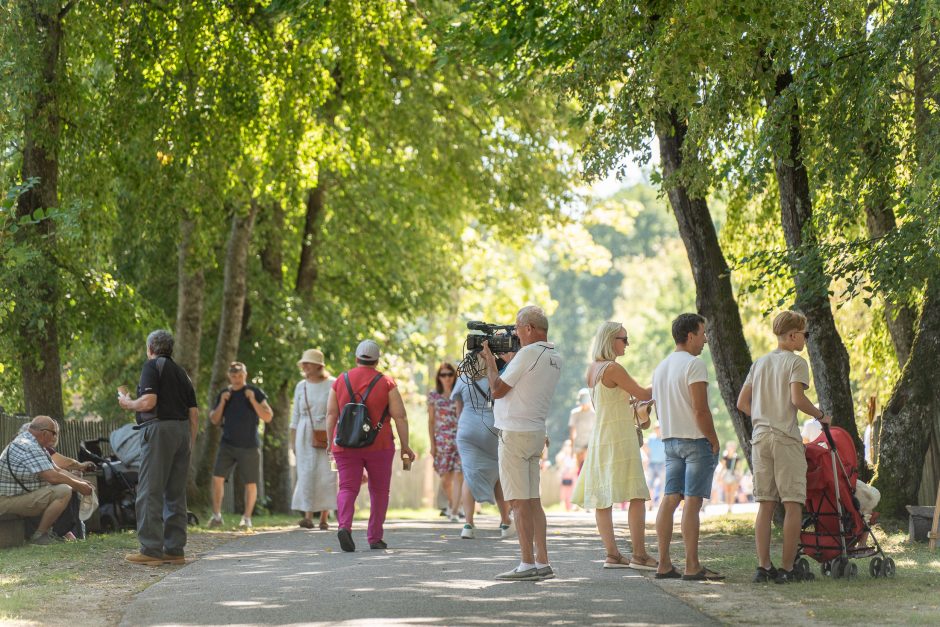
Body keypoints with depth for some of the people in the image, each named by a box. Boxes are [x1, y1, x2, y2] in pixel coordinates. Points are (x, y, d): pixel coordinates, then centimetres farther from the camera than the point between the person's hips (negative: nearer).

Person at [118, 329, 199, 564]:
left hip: (159, 428, -7)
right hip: (182, 430, 7)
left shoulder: (152, 366, -2)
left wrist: (127, 403, 3)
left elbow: (148, 402, -15)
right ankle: (174, 549, 10)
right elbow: (194, 413, 16)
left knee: (150, 491, -6)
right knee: (175, 493, 10)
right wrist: (190, 444, 21)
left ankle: (151, 549, -10)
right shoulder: (181, 373, 20)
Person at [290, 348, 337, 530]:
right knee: (307, 474, -9)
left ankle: (324, 518, 3)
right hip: (306, 436, 2)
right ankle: (308, 517, -14)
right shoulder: (300, 387, 9)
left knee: (327, 475, -4)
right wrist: (292, 441, 8)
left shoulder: (333, 385, -2)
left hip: (327, 437, -2)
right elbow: (296, 416, 12)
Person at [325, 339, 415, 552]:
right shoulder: (386, 383, 0)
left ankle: (344, 526, -26)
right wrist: (405, 446, -1)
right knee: (379, 491, 12)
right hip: (379, 445, -1)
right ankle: (375, 538, 13)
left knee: (347, 488, 0)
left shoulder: (340, 382, 6)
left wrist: (330, 443, 9)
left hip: (346, 446, 1)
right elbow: (400, 416, -4)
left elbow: (331, 415, 2)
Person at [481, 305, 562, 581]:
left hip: (515, 434, -9)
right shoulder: (555, 358, 11)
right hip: (537, 433, 9)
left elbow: (497, 390, -12)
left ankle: (528, 565, -7)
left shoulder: (528, 353, -16)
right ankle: (542, 563, 10)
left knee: (519, 501, -6)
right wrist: (508, 358, 23)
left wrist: (489, 359, 2)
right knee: (533, 500, 11)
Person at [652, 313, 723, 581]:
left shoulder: (660, 367, 16)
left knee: (670, 499, 7)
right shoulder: (693, 364, -12)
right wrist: (714, 440, -10)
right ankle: (692, 566, -9)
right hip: (695, 439, -8)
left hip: (670, 439, 8)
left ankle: (664, 564, 7)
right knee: (692, 501, -8)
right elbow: (700, 409, -18)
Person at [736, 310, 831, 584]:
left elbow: (742, 402, 14)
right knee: (793, 505, -2)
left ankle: (763, 567, 5)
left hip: (760, 438, 7)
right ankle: (787, 568, -3)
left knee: (765, 505, 7)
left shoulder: (759, 363, 16)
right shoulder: (796, 362, -5)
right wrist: (821, 415, -3)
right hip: (786, 438, -7)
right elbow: (797, 399, -17)